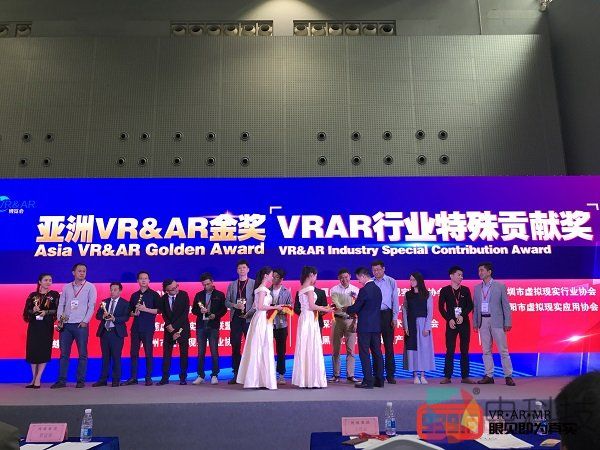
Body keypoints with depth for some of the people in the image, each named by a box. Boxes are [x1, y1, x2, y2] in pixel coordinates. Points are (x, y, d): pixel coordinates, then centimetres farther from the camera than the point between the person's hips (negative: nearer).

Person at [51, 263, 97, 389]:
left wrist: (85, 321, -11)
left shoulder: (90, 287, 2)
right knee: (64, 353, 6)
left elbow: (91, 306, -3)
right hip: (65, 325, 3)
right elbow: (61, 304, 11)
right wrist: (60, 318, -2)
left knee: (82, 354, 0)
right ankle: (62, 380, 12)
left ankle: (80, 381, 6)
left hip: (81, 325, -3)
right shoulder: (66, 287, 13)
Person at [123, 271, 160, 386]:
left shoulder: (154, 294, 0)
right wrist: (134, 313, -5)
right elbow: (130, 312, 16)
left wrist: (145, 309, -16)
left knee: (148, 353, -1)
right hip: (136, 327, 4)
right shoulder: (134, 295, 13)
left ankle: (148, 378, 6)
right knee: (133, 352, 5)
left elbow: (158, 310, -6)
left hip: (148, 327, -4)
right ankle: (133, 377, 12)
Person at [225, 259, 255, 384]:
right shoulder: (232, 285, 13)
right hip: (235, 319, 3)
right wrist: (235, 305, -10)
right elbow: (226, 302, 10)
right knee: (235, 346, 5)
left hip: (249, 319, -3)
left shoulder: (254, 283, 4)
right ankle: (236, 373, 12)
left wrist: (249, 312, -15)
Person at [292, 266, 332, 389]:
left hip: (304, 318, 9)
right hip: (310, 319, -9)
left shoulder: (302, 288, 15)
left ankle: (304, 378, 15)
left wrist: (321, 308, 15)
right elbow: (312, 306, -16)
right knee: (312, 348, -5)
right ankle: (313, 379, -2)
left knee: (304, 347, 10)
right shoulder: (309, 288, -11)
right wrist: (325, 309, -5)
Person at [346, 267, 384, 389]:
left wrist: (346, 309, 6)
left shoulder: (364, 290, -16)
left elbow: (355, 308, -14)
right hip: (376, 325, 8)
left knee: (364, 353, -2)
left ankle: (368, 381, -1)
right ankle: (379, 380, 17)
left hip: (365, 326, -8)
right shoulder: (377, 288, 10)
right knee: (377, 352, 11)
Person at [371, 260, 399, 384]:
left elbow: (395, 300, 1)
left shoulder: (391, 282, 2)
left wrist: (395, 318, -5)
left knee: (389, 345, 2)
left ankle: (390, 374, 10)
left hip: (387, 314, -1)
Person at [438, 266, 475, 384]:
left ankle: (465, 376, 10)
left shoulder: (465, 290, 8)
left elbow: (470, 306, 3)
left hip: (464, 323, 2)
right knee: (450, 351, -3)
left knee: (465, 351, 4)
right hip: (451, 323, -2)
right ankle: (447, 376, 2)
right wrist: (449, 319, -9)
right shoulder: (445, 290, 2)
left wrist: (463, 316, -11)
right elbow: (441, 307, 0)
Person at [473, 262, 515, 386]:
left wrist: (508, 322, -6)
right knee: (486, 350, 7)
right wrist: (475, 322, 7)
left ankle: (508, 376, 6)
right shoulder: (477, 288, 11)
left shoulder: (500, 286, 0)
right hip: (483, 321, 4)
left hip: (497, 321, -4)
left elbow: (506, 305, -1)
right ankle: (489, 376, 13)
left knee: (503, 350, -1)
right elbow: (475, 307, 12)